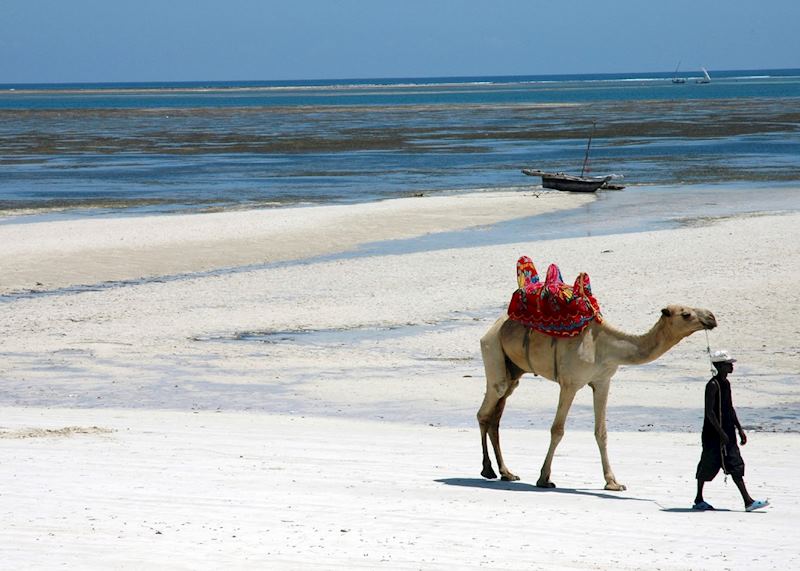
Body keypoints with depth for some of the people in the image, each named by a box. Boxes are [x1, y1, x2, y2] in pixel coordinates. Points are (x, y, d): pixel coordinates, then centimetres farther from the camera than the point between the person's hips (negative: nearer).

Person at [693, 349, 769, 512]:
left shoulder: (726, 383, 13)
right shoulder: (713, 385, -15)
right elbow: (709, 412, -20)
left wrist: (740, 430, 17)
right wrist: (721, 433, -23)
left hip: (727, 433, 8)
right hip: (713, 434, -8)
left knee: (736, 466, 1)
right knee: (708, 466, 2)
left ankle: (748, 501, -4)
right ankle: (699, 500, 16)